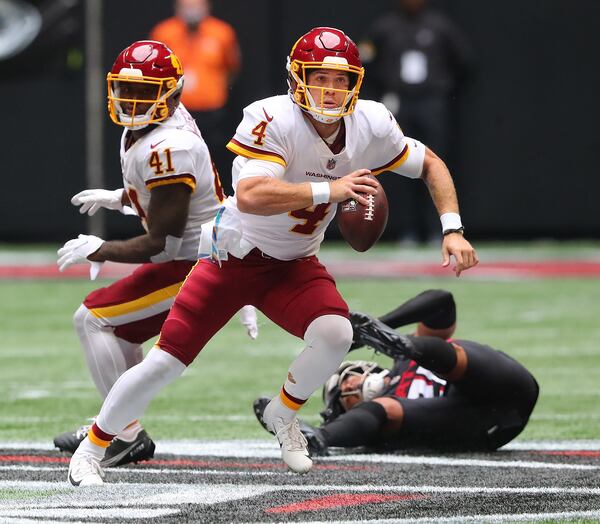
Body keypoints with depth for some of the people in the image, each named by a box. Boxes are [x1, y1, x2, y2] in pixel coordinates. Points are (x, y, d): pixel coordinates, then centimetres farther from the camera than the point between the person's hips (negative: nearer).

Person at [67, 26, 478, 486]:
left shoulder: (370, 125, -13)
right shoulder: (272, 120, -28)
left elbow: (430, 165, 4)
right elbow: (250, 197, -43)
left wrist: (452, 230, -8)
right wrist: (329, 190, -46)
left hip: (295, 266, 3)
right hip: (235, 257, -3)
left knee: (335, 335, -25)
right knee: (166, 362, -5)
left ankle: (283, 414, 5)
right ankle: (91, 449, 15)